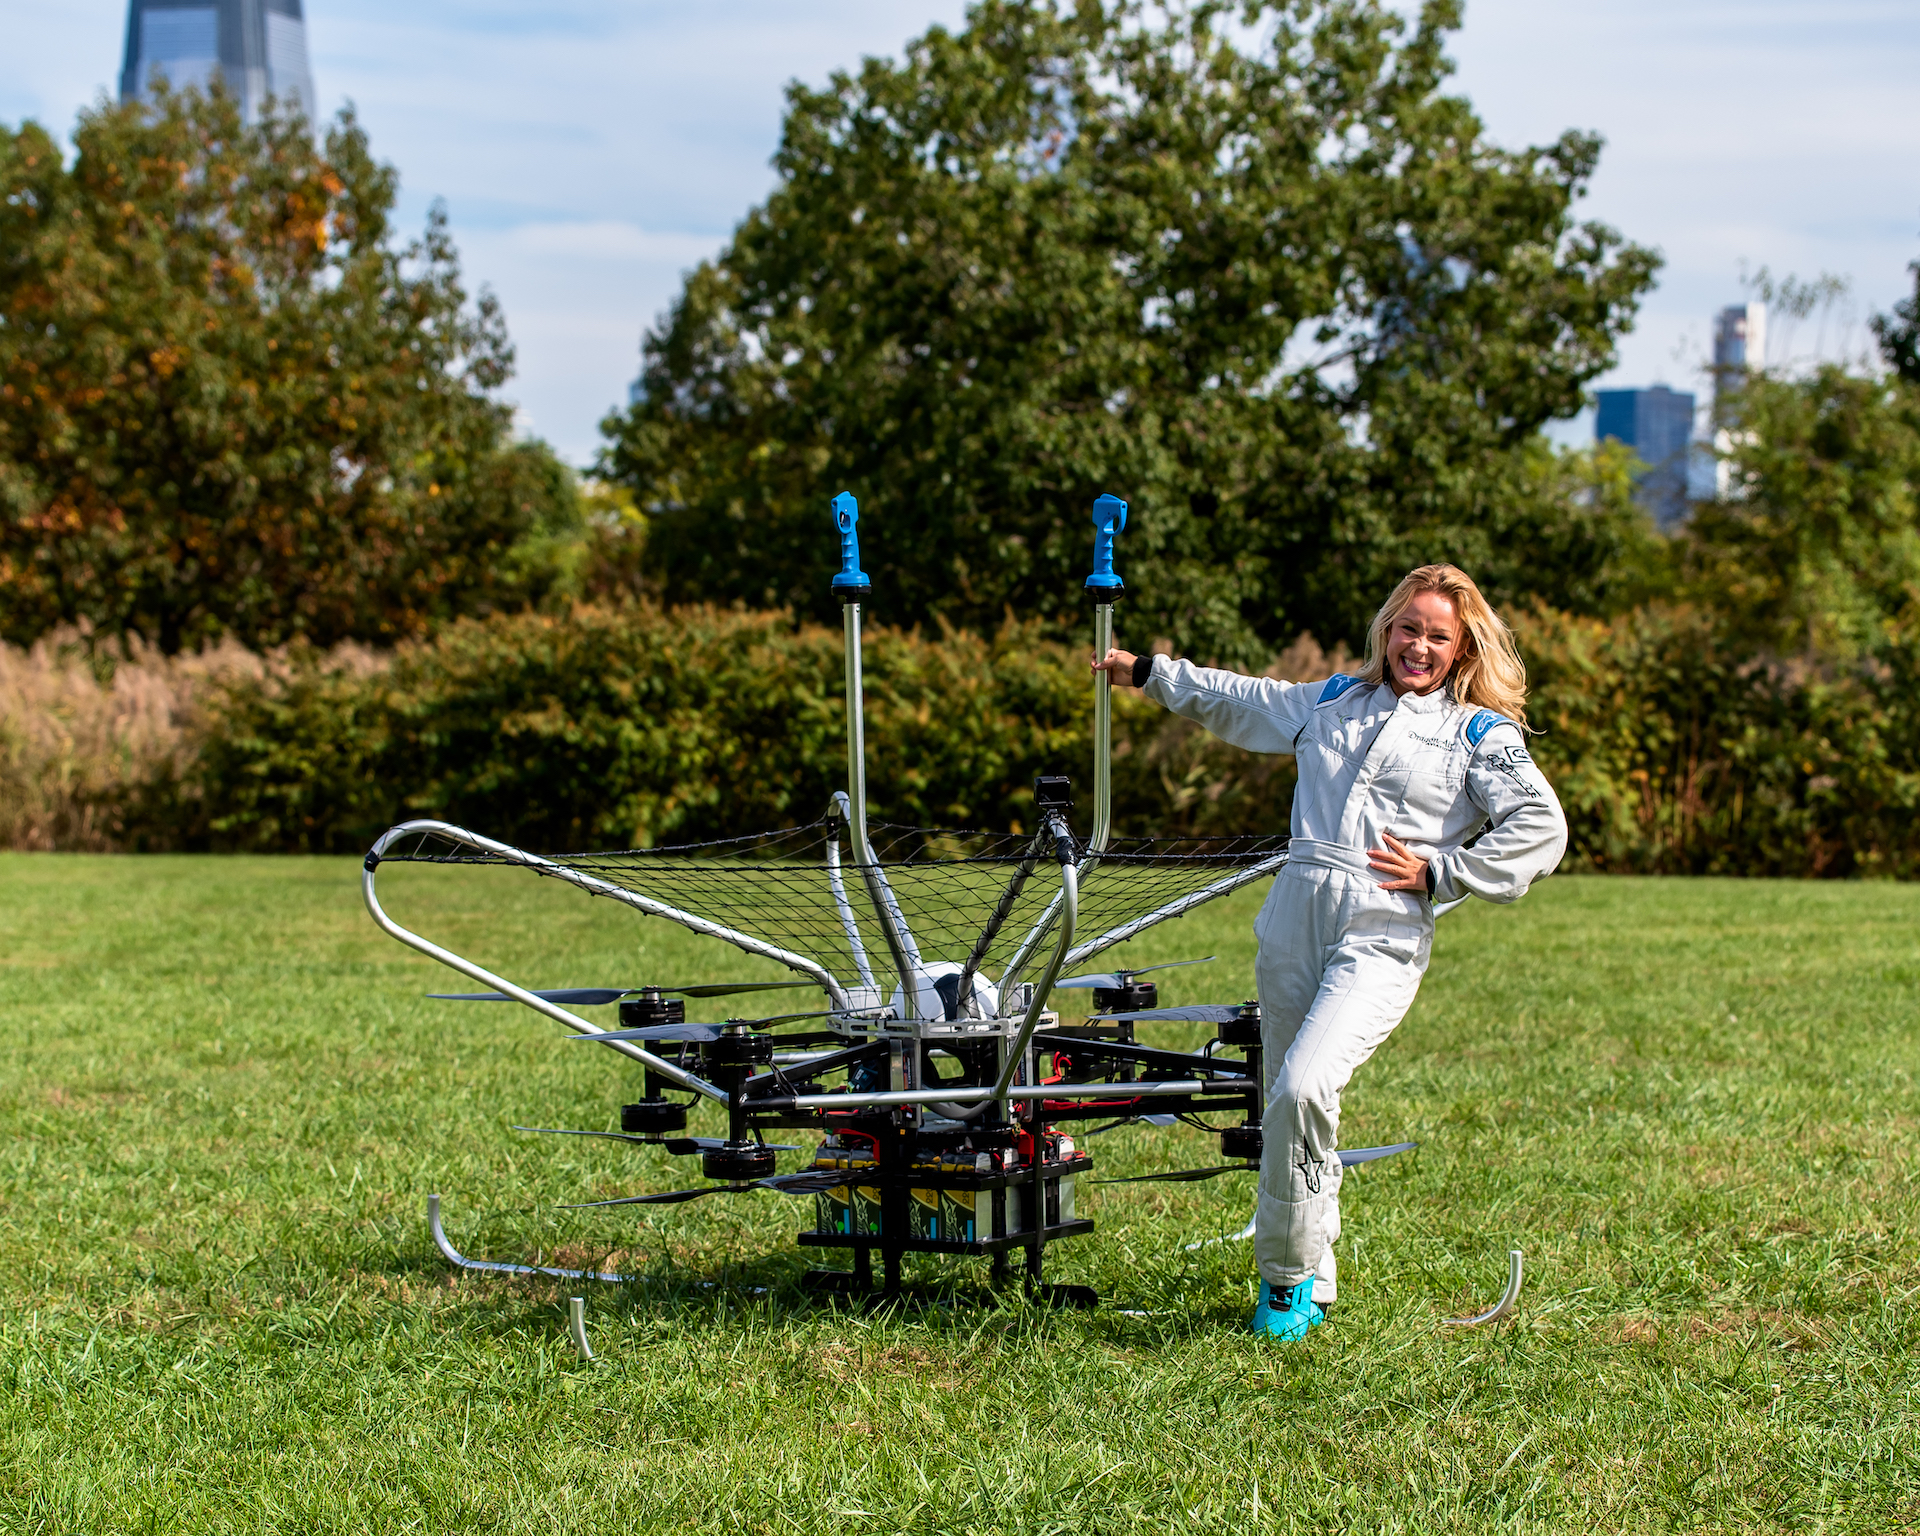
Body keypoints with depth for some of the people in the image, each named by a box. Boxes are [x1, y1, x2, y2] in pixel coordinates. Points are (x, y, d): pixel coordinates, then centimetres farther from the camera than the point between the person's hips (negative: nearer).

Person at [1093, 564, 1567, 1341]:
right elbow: (1242, 701, 34)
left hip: (1383, 938, -5)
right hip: (1294, 922, 5)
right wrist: (1149, 673, 38)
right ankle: (1311, 1287, 23)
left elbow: (1541, 827, -5)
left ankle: (1288, 1276, -9)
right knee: (1289, 1107, 9)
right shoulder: (1334, 702, 20)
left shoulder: (1481, 734, 5)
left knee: (1303, 1088, -24)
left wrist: (1439, 873, -8)